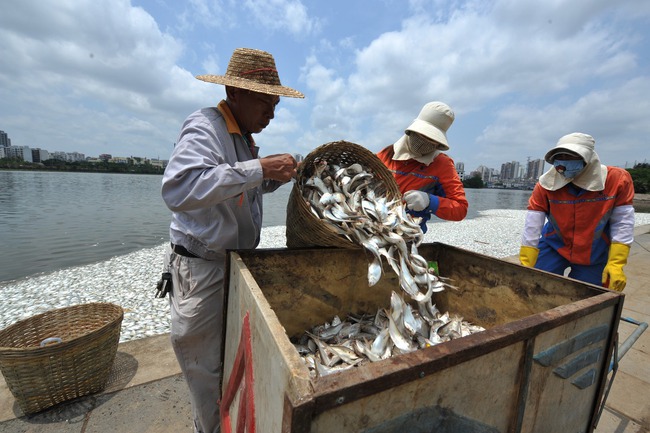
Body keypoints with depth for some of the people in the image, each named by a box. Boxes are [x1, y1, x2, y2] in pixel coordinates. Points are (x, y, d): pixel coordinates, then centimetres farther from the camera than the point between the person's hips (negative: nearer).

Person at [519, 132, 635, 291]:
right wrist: (525, 268, -19)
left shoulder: (617, 179, -14)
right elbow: (532, 227, -18)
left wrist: (616, 264, -14)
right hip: (554, 247, -1)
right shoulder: (547, 184, -18)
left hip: (594, 254, 1)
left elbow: (622, 224, -9)